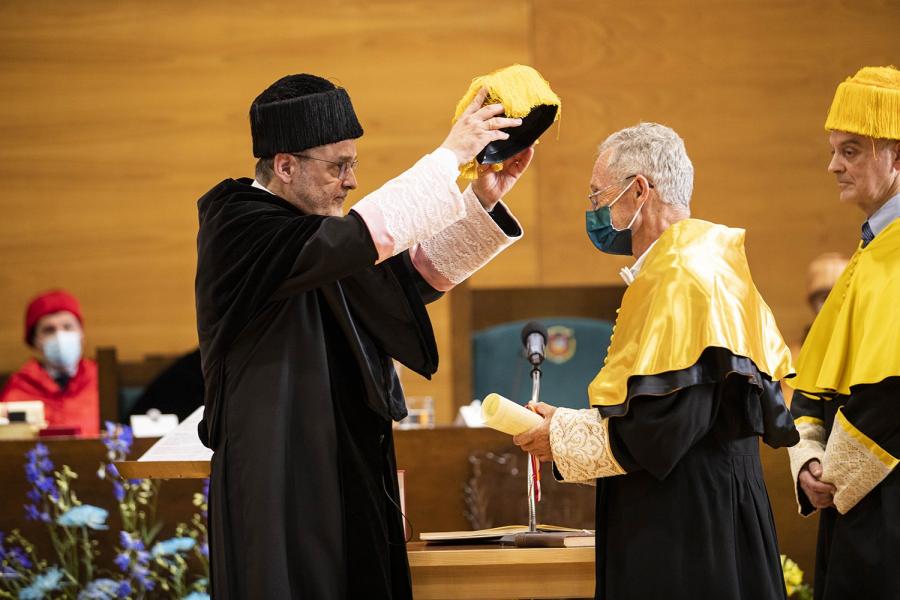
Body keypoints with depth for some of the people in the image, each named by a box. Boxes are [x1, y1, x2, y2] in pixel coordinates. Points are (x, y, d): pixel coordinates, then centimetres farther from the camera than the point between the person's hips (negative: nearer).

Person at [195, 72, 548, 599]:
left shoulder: (318, 233, 13)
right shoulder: (240, 228, -14)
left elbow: (422, 270, 16)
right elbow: (364, 236, -27)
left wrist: (484, 199, 2)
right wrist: (450, 155, -21)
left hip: (350, 484, 9)